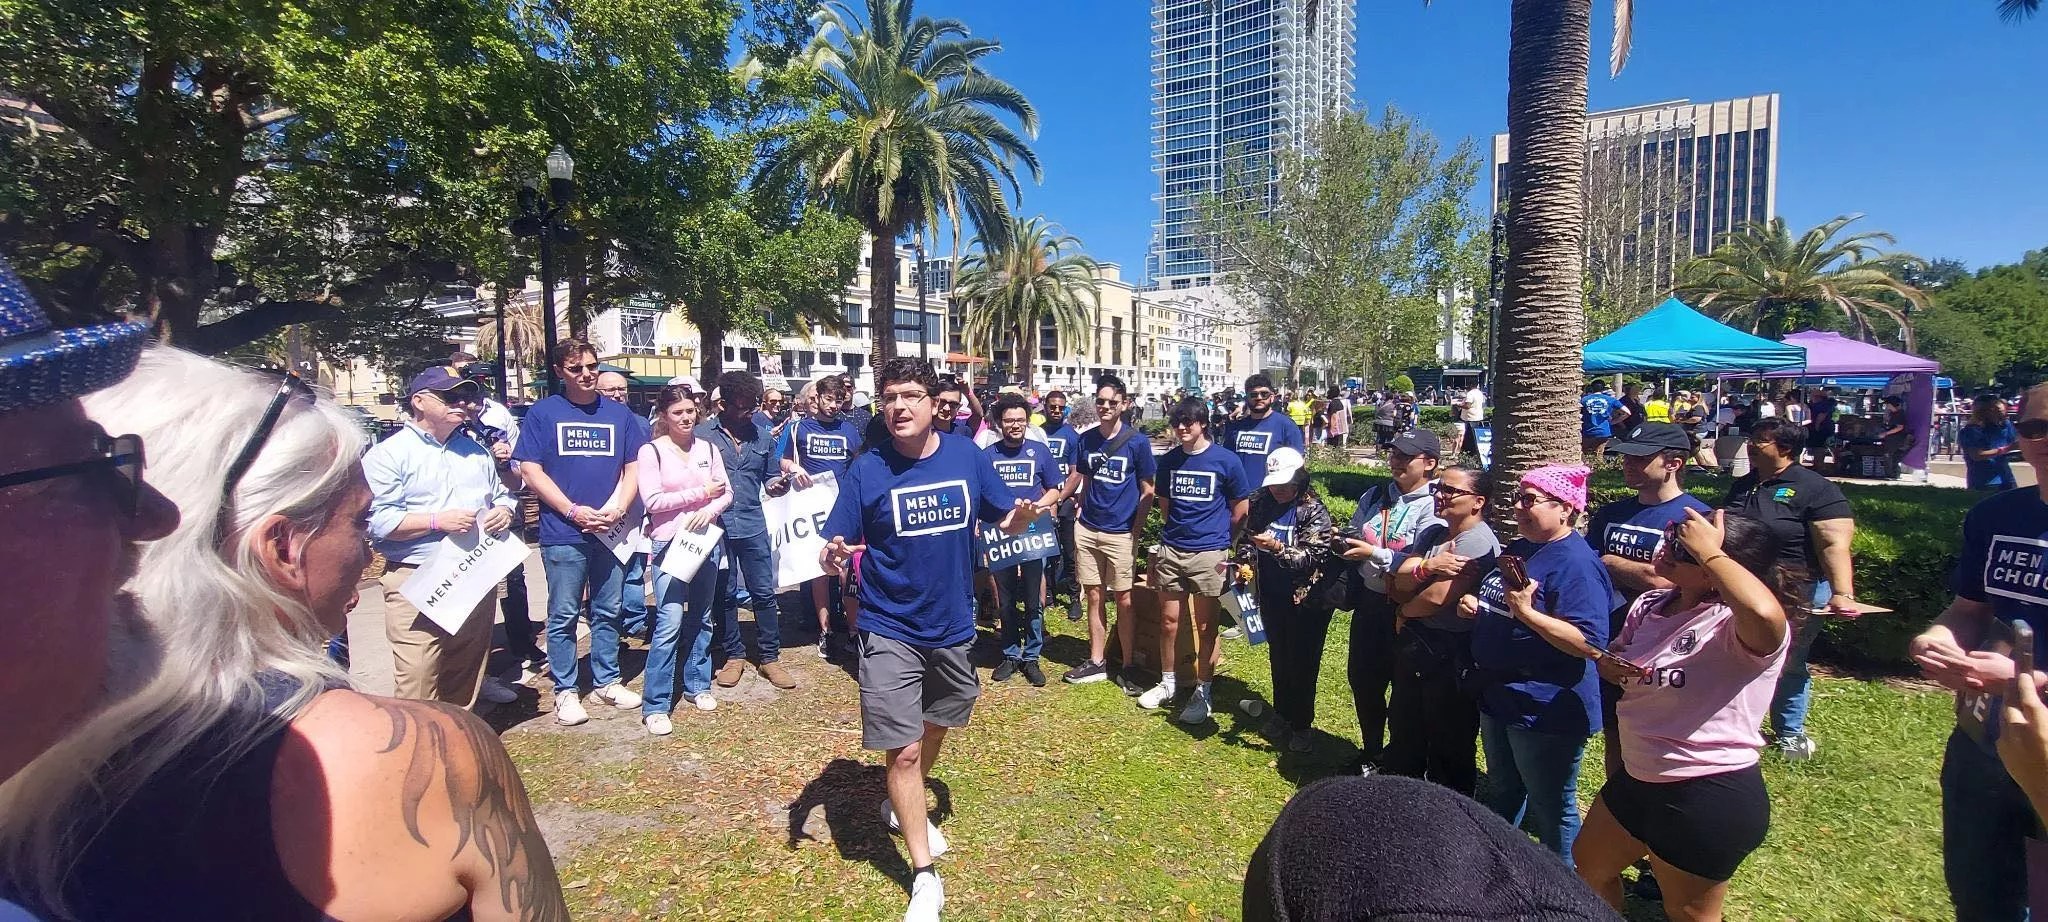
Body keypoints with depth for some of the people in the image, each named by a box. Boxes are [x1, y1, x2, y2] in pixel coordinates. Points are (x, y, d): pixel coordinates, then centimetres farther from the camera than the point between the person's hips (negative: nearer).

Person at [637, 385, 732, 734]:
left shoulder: (707, 448, 9)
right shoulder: (651, 451, -4)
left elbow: (727, 492, 6)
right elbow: (651, 500, -12)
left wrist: (709, 510, -15)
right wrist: (700, 492, -11)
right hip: (670, 543, -5)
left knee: (701, 617, 14)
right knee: (669, 622, -10)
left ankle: (697, 685, 28)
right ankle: (655, 705, -2)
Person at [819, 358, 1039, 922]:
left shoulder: (967, 456, -7)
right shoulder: (867, 469, -12)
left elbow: (1005, 522, 1)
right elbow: (835, 547, -10)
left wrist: (1021, 518, -22)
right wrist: (832, 557, -33)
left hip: (952, 626, 4)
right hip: (890, 631, -3)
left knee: (935, 726, 24)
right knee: (904, 750, -3)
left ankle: (905, 806, 54)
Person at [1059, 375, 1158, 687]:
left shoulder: (1137, 441, -6)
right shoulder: (1086, 439, 4)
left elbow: (1147, 492, -2)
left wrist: (1136, 530, -6)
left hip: (1121, 533, -3)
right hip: (1088, 529, 4)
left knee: (1124, 600, 4)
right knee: (1094, 596, 11)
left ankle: (1128, 667, 17)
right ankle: (1096, 662, 23)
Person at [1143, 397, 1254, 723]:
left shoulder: (1226, 461, -5)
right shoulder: (1168, 461, 6)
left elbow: (1240, 510, 3)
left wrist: (1227, 545, 7)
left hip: (1209, 554, -4)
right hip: (1171, 550, 4)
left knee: (1206, 627, 4)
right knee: (1169, 621, 11)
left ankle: (1202, 693, 17)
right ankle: (1167, 683, 28)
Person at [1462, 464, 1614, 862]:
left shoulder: (1576, 563, -20)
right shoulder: (1515, 549, 8)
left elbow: (1591, 644, -27)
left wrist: (1527, 612, -33)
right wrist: (1476, 607, 2)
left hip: (1546, 710, -9)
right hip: (1498, 696, 9)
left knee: (1551, 810, 8)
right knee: (1501, 795, 25)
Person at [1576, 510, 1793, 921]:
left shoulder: (1739, 626, -24)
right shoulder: (1649, 605, -1)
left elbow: (1765, 612, -50)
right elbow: (1613, 661, 16)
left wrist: (1709, 552, -34)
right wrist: (1610, 665, -9)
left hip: (1710, 797, -8)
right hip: (1637, 778, 8)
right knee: (1589, 866, 26)